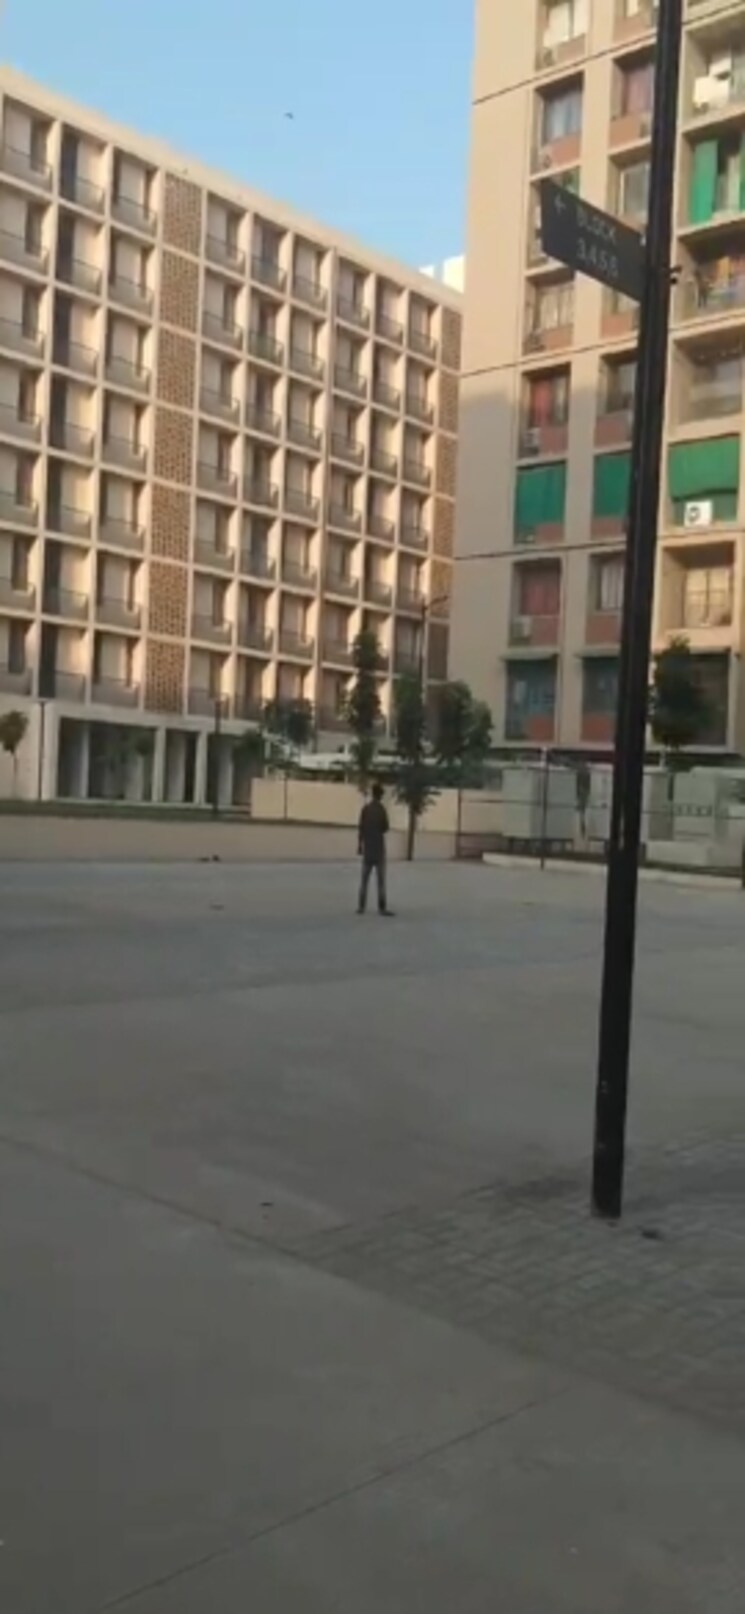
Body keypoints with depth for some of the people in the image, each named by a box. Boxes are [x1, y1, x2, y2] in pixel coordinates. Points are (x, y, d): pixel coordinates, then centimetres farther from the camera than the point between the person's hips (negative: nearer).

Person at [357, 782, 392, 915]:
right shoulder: (381, 809, -9)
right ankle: (382, 907, -4)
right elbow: (385, 828, -7)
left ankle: (361, 906, 6)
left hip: (367, 847, 3)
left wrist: (360, 844, 9)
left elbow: (361, 829, 2)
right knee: (381, 880, -1)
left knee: (364, 879, 9)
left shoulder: (365, 808, 2)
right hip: (379, 847, -3)